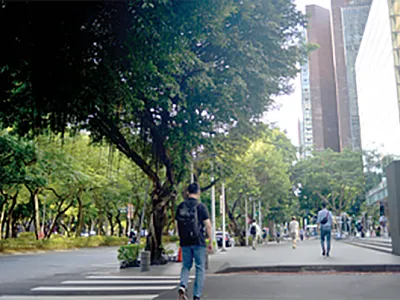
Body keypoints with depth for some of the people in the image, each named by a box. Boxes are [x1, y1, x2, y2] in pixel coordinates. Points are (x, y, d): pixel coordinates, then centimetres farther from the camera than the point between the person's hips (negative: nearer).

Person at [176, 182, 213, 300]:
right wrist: (211, 242, -1)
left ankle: (183, 286, -7)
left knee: (186, 266, 16)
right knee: (200, 268, 6)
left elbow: (177, 225, 9)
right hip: (198, 242, -3)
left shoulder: (180, 207, 5)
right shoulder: (201, 206, -6)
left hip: (185, 242, 4)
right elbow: (208, 226, -9)